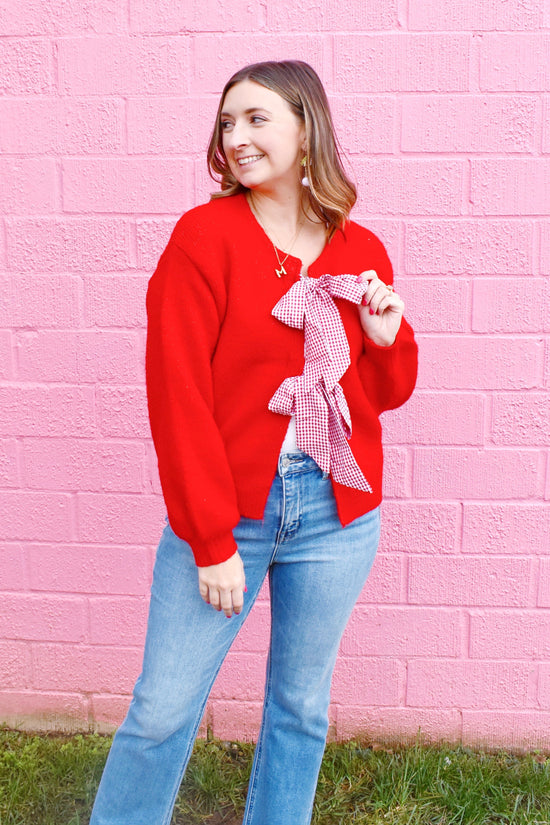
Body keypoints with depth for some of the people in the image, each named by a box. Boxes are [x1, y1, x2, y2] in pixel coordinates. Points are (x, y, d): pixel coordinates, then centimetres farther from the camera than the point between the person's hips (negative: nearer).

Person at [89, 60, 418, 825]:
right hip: (226, 511, -3)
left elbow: (387, 393, 14)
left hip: (337, 514, 4)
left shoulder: (362, 252, 4)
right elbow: (178, 394, -12)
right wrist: (211, 540, -13)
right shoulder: (204, 236, -8)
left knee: (301, 707, 17)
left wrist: (387, 337, -8)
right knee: (163, 709, 7)